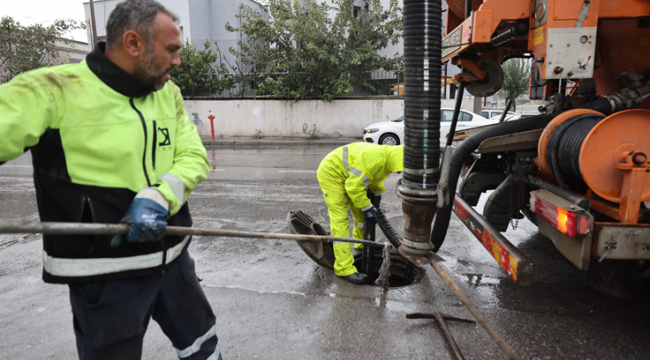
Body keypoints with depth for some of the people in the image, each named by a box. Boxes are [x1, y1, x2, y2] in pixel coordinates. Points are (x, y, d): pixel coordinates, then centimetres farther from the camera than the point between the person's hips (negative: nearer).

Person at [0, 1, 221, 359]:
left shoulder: (168, 92, 1)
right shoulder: (54, 90, -16)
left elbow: (194, 157, -2)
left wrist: (158, 197, -20)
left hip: (172, 257, 6)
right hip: (104, 275, -5)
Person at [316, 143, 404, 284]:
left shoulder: (387, 158, -2)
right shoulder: (375, 159, -34)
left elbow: (374, 175, 19)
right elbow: (354, 186, -29)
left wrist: (377, 193, 5)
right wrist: (367, 207, -22)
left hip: (346, 176, 10)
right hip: (331, 174, -10)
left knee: (361, 213, 17)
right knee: (340, 220, -14)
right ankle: (344, 268, -13)